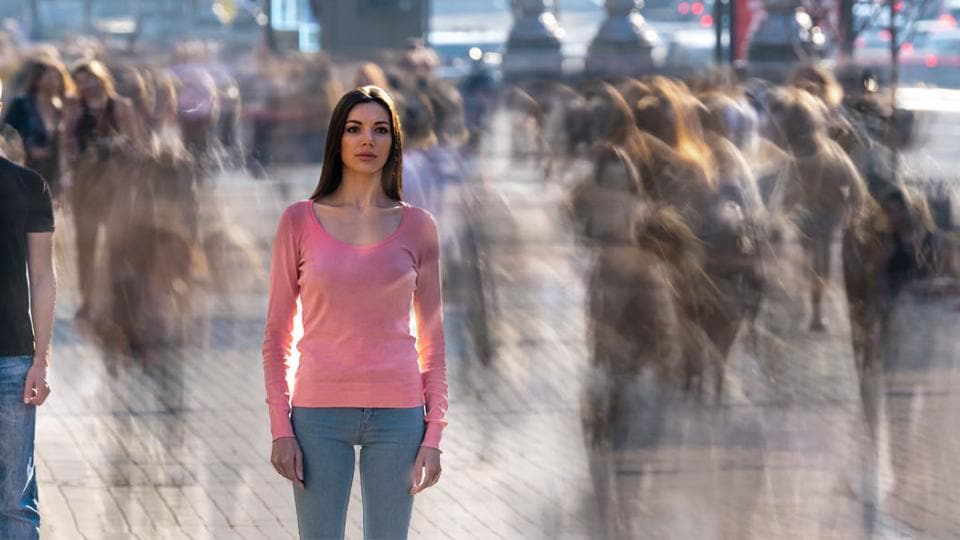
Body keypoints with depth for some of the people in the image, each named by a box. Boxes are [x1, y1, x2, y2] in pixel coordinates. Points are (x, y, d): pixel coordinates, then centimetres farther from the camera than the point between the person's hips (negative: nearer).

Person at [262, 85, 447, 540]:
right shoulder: (300, 221, 2)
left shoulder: (417, 226, 5)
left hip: (396, 413, 1)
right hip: (320, 414, -1)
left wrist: (434, 433, 1)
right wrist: (280, 427, -4)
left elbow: (431, 338, 8)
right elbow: (277, 335, 4)